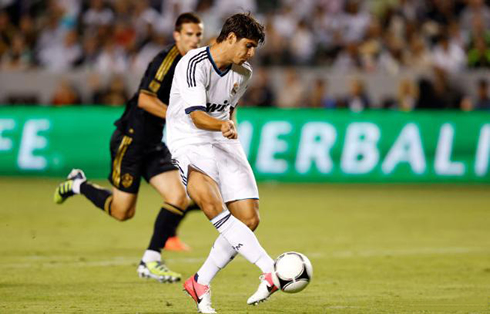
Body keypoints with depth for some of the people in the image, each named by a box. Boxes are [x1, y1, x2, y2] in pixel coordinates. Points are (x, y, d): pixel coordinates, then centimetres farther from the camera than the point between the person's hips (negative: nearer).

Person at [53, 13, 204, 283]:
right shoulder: (167, 59, -19)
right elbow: (145, 99, -28)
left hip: (155, 145, 8)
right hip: (131, 139, -8)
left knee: (179, 198, -10)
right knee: (122, 212, 0)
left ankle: (150, 261, -2)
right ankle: (78, 185, 27)